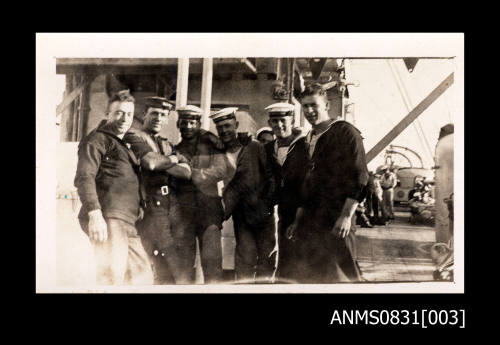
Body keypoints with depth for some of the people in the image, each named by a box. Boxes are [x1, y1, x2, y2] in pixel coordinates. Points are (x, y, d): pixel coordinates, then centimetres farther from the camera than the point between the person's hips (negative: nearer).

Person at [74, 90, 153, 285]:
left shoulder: (124, 146, 28)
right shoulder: (97, 139, 0)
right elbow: (84, 178, -12)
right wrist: (94, 214, -23)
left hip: (127, 223, 9)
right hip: (108, 219, -9)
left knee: (143, 275, 9)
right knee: (111, 278, -14)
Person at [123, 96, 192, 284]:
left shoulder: (166, 145, 23)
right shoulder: (134, 136, 1)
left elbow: (186, 172, 6)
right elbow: (150, 161, -19)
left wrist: (160, 163, -9)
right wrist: (171, 160, 0)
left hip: (171, 211, 7)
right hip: (151, 210, -7)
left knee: (164, 272, 8)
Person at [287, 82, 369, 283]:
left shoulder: (345, 132, -5)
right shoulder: (309, 140, 18)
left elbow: (358, 178, -11)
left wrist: (346, 216, -18)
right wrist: (298, 220, 18)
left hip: (335, 223, -7)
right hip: (310, 225, 8)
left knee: (340, 276, -7)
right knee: (308, 276, 9)